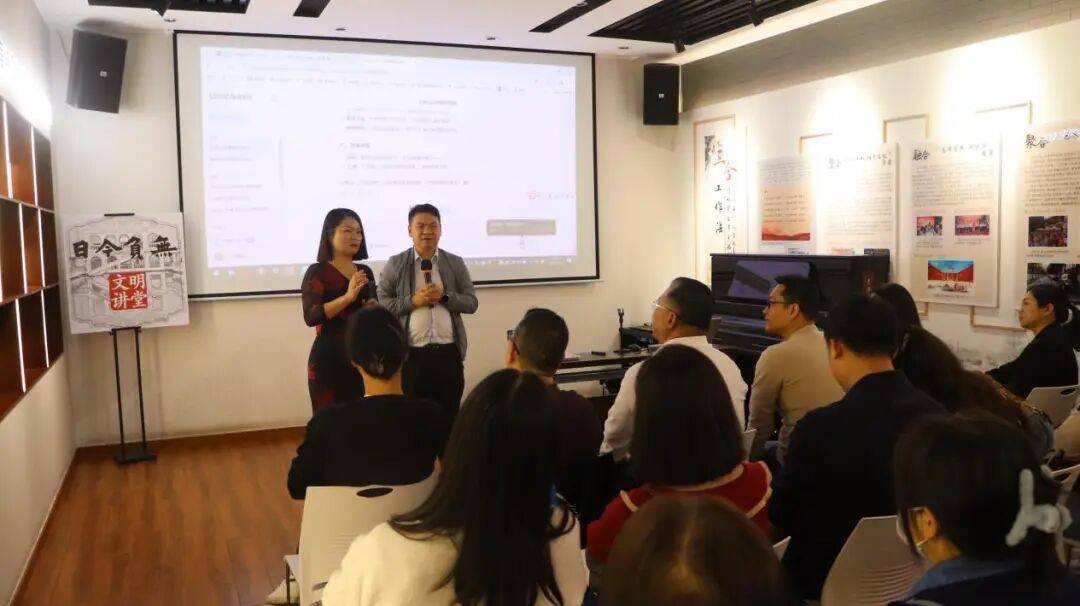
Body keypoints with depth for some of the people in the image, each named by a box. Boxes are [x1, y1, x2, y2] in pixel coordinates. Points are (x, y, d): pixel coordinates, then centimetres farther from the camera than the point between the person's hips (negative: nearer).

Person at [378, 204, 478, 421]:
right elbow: (381, 304, -1)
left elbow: (471, 303, 6)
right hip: (411, 354, -2)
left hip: (448, 353, 2)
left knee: (450, 414, 9)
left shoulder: (456, 263, 9)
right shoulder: (395, 264, 4)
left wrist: (444, 296, -11)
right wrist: (413, 301, -14)